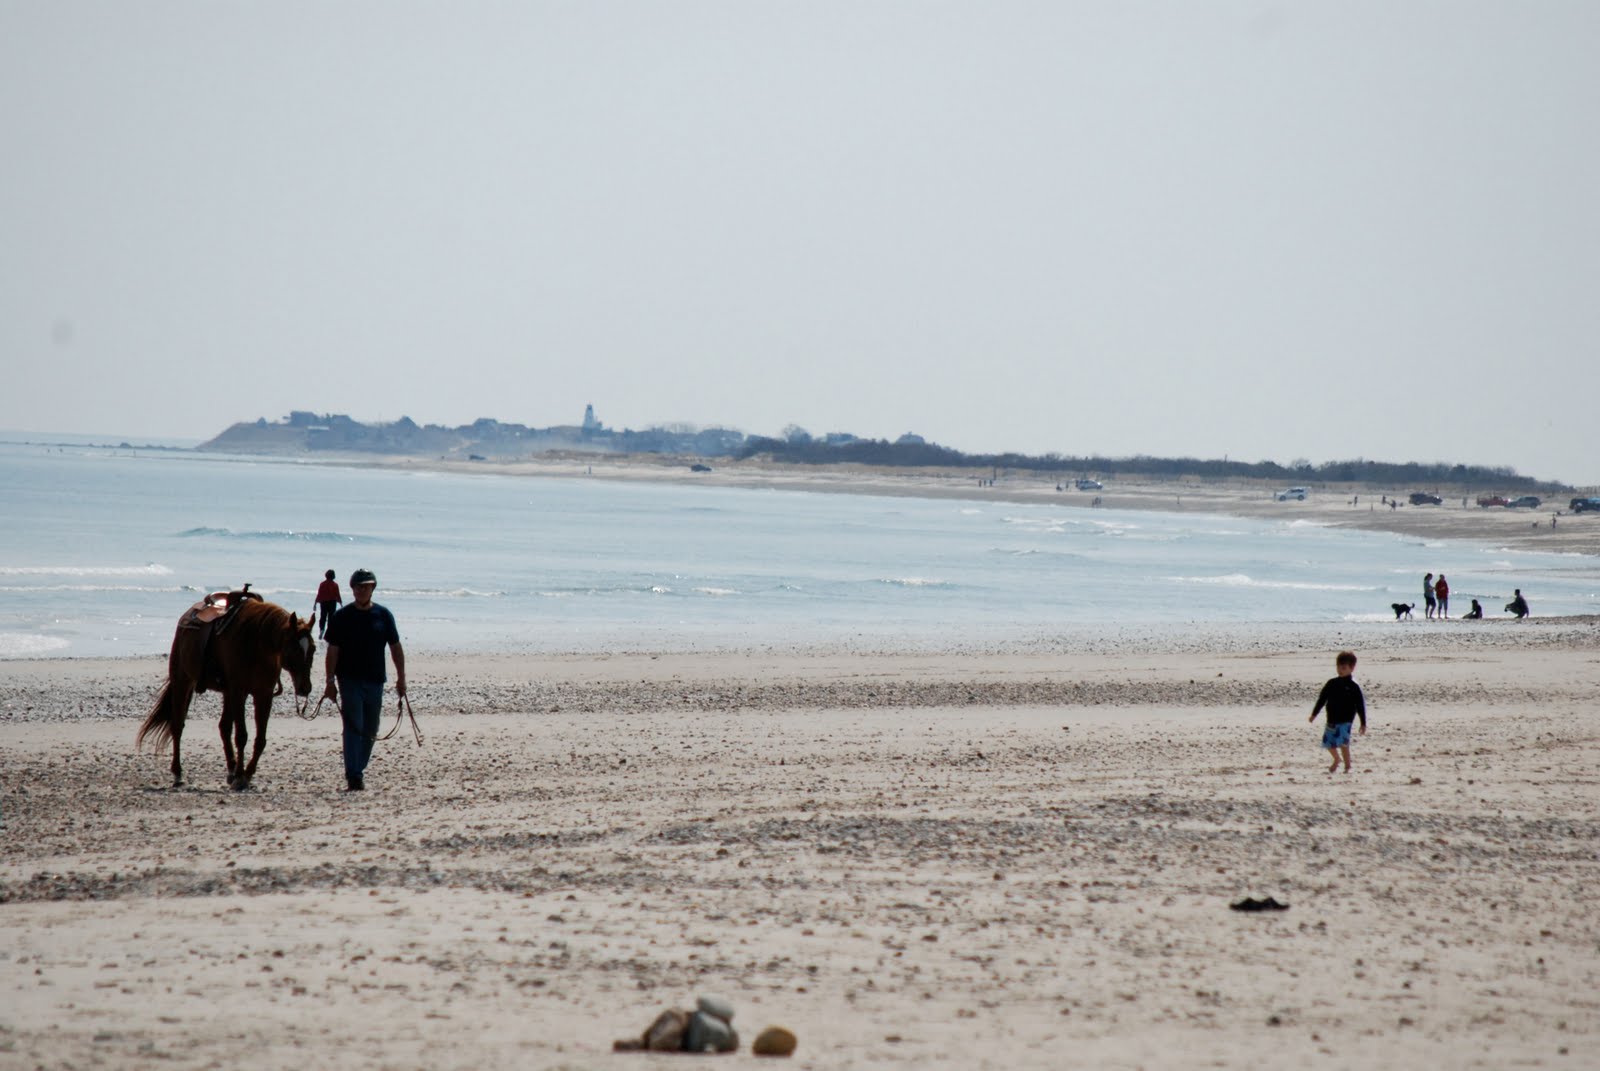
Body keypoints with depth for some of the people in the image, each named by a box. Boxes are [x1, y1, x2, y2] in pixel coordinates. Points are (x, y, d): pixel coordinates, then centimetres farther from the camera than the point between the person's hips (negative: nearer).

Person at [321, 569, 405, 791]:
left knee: (370, 730, 10)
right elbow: (332, 651, -1)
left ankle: (359, 769, 24)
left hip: (375, 680, 3)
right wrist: (330, 681, -7)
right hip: (350, 680, -3)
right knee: (353, 727, -11)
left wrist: (401, 677, 4)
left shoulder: (383, 615, 4)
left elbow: (395, 647, 8)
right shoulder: (342, 617, -2)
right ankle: (353, 775, -15)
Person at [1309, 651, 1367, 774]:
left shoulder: (1354, 686, -6)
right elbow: (1322, 699, 16)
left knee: (1343, 743, -17)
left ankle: (1347, 766, -4)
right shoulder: (1332, 684, 7)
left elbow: (1360, 705, -4)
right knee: (1328, 743, 12)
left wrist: (1363, 724, -5)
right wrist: (1314, 714, 18)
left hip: (1345, 721, -6)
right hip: (1331, 720, 6)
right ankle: (1336, 759, 40)